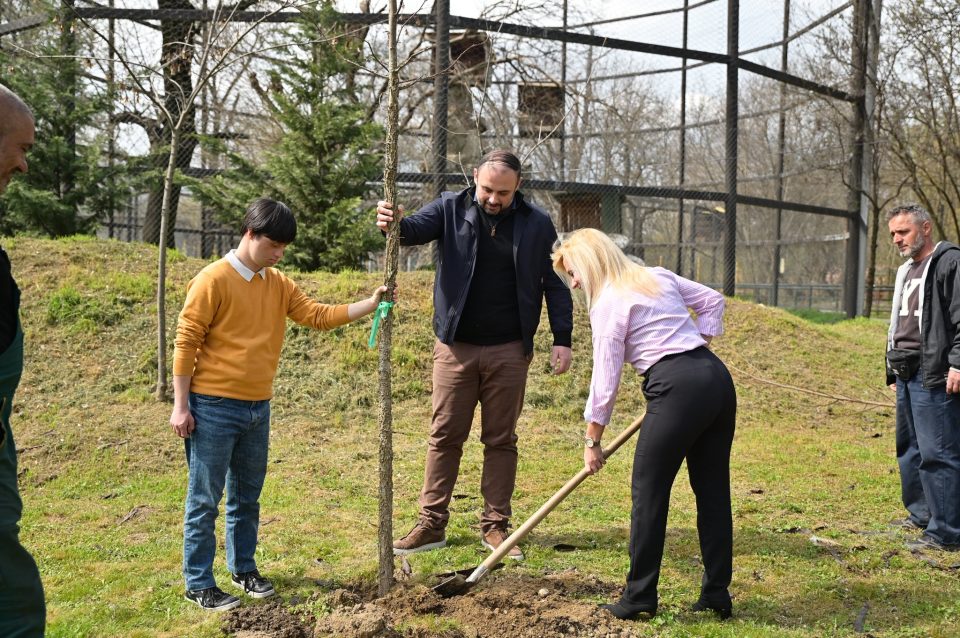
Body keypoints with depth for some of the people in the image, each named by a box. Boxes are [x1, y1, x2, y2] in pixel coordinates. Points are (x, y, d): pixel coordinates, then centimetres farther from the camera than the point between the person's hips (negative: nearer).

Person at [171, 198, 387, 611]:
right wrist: (181, 406, -12)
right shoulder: (213, 280, -11)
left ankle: (244, 569, 30)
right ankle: (199, 584, 11)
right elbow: (186, 342, -11)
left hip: (258, 408, 6)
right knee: (204, 500, 2)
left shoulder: (279, 285, 9)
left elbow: (318, 316, 5)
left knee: (247, 497, 16)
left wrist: (370, 304, -6)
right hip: (213, 408, -6)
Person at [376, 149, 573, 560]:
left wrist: (562, 338, -1)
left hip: (508, 350, 0)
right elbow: (417, 228, -17)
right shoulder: (451, 209, 0)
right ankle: (431, 524, 12)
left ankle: (495, 526, 18)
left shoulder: (536, 224, 2)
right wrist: (394, 225, -41)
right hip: (456, 346, 0)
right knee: (444, 436, 5)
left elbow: (556, 283, 6)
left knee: (501, 439, 8)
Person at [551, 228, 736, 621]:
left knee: (649, 492, 4)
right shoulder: (657, 276, 18)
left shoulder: (607, 304, -3)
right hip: (718, 378, 8)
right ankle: (716, 594, 18)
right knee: (713, 489, 12)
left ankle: (639, 597, 10)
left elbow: (605, 381, -3)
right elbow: (712, 301, 22)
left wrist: (592, 442, 5)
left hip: (677, 390, -8)